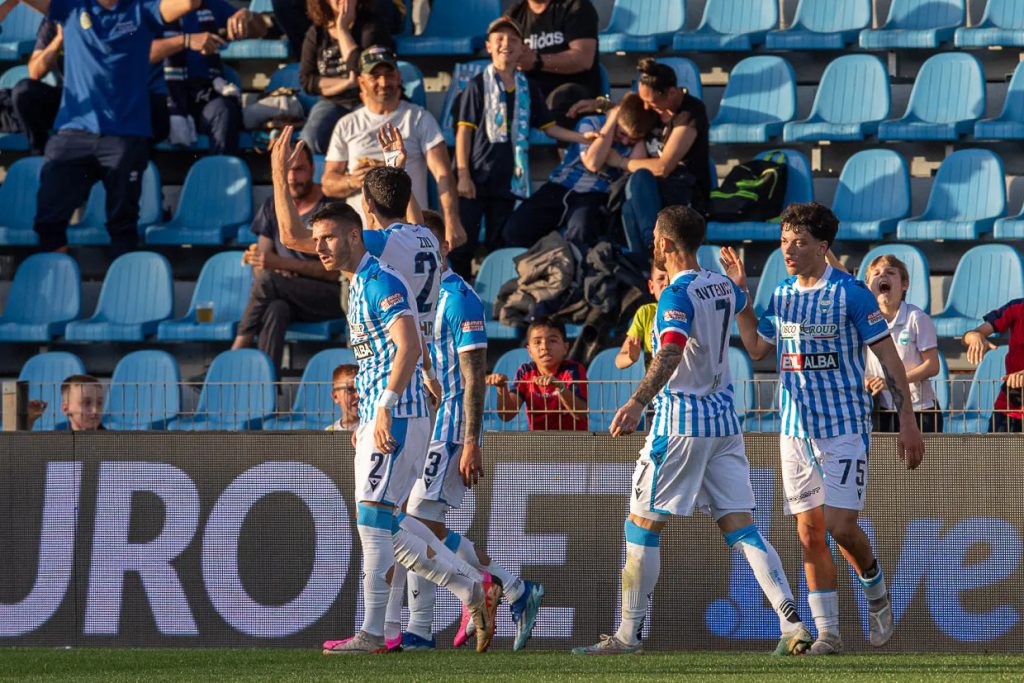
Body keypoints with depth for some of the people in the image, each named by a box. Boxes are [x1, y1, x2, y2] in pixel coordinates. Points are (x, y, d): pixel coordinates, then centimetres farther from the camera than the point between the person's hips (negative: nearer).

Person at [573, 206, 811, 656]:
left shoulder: (678, 294, -14)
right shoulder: (722, 286, 10)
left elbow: (670, 352, -31)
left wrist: (636, 404, -42)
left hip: (681, 423, -7)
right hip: (724, 420, 7)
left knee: (642, 526, 3)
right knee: (740, 527, 2)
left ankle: (628, 634, 7)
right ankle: (791, 624, -12)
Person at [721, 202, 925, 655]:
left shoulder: (850, 293, -9)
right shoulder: (781, 295, 8)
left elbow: (889, 358, -7)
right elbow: (756, 347, 24)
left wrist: (907, 421, -11)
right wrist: (739, 292, 15)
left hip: (844, 427, -6)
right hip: (795, 430, 6)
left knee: (839, 525, -14)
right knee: (809, 533, 3)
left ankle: (875, 590, 15)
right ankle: (828, 634, 8)